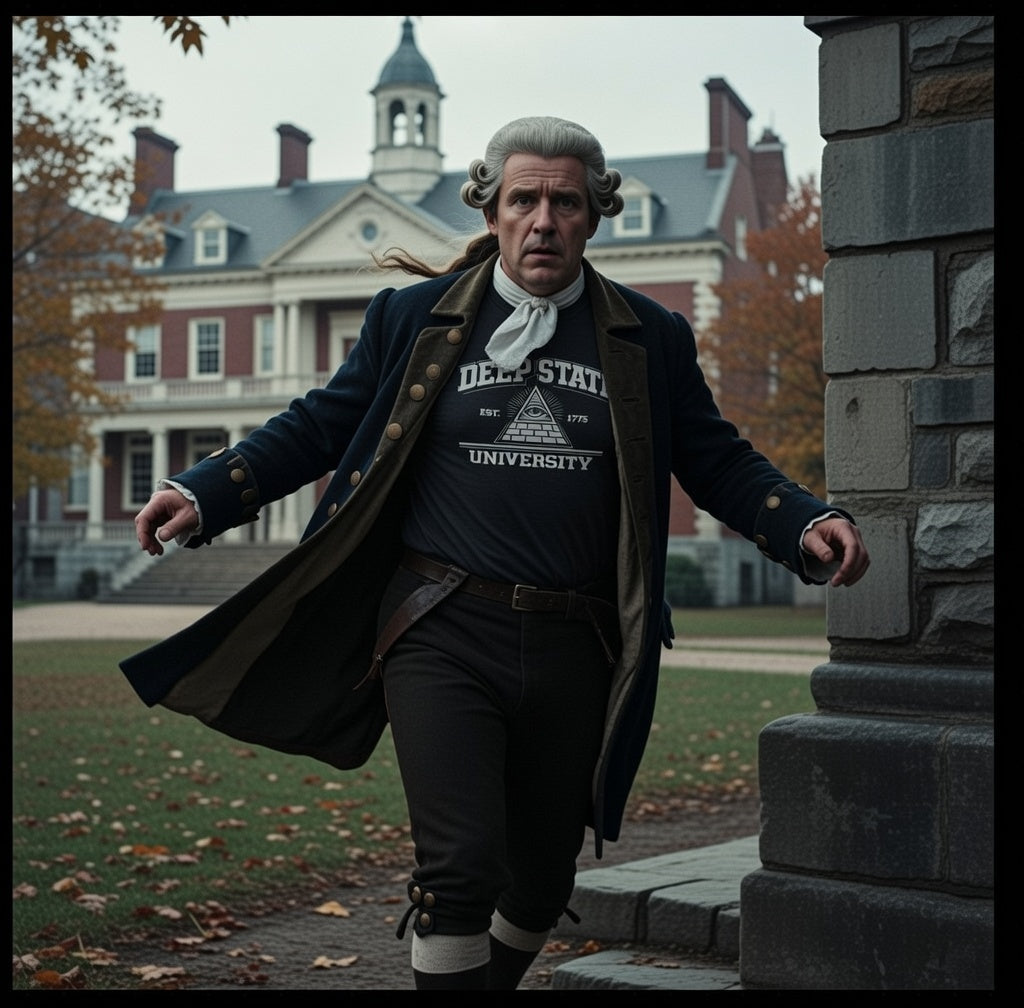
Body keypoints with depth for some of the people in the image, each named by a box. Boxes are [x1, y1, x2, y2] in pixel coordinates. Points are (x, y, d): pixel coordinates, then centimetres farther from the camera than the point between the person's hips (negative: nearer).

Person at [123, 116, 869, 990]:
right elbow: (318, 428, 8)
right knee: (460, 866, -14)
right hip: (442, 636, -2)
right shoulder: (418, 318, 6)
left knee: (542, 884, 14)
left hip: (573, 654, 3)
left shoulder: (651, 340, 9)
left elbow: (720, 462, 11)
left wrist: (807, 526, -6)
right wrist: (203, 496, -4)